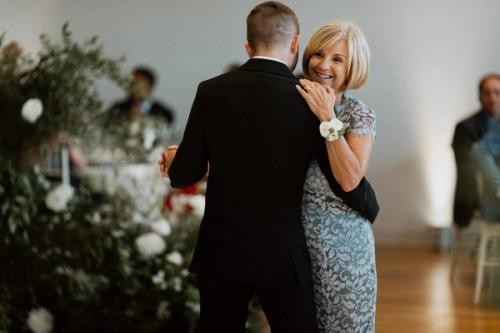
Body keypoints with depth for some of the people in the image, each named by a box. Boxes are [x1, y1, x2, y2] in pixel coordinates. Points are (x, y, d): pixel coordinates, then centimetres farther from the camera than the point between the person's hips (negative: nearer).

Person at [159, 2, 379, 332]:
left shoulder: (212, 91, -4)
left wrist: (174, 162, 21)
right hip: (281, 254, -2)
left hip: (221, 250, 2)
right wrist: (371, 207, 17)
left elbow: (185, 174, -2)